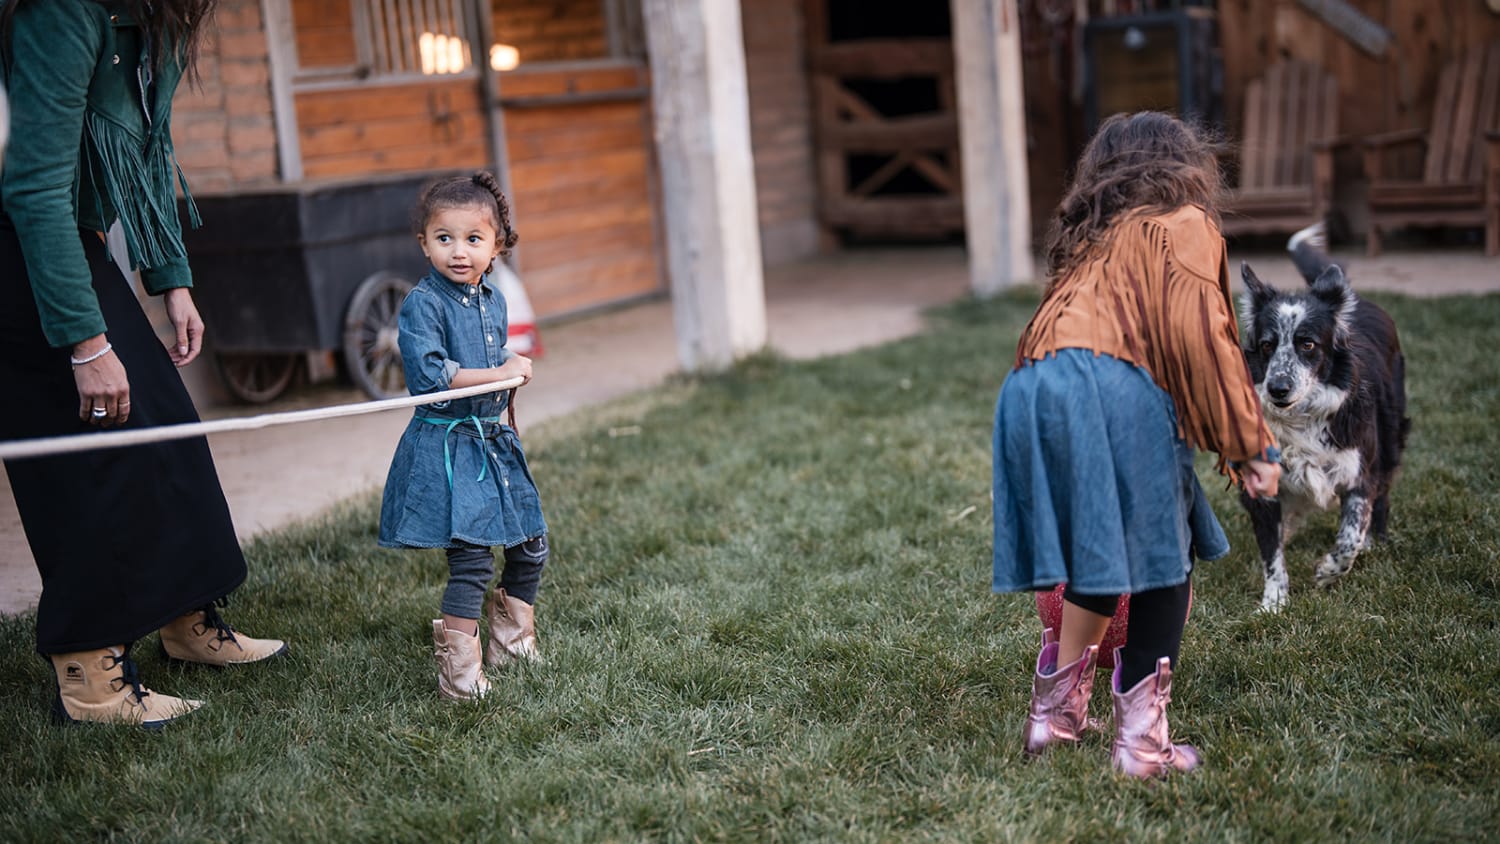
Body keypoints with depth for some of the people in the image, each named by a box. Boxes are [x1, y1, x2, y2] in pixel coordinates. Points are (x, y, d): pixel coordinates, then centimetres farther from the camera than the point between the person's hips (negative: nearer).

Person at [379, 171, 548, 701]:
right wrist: (499, 374, -22)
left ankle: (511, 640, 34)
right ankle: (457, 670, -1)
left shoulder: (492, 299, 9)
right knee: (471, 555, -12)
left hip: (494, 439, 8)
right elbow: (428, 375, -24)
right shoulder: (422, 304, -14)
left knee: (530, 547, 13)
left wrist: (515, 369, 9)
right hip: (447, 444, -7)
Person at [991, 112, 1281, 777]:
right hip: (1113, 391, -6)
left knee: (1098, 554, 21)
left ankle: (1056, 710, 27)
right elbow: (1198, 336, -4)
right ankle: (1142, 737, 4)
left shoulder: (1091, 238, 33)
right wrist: (1249, 445, -2)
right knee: (1159, 561, 6)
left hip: (1030, 394, 7)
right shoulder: (1184, 225, 13)